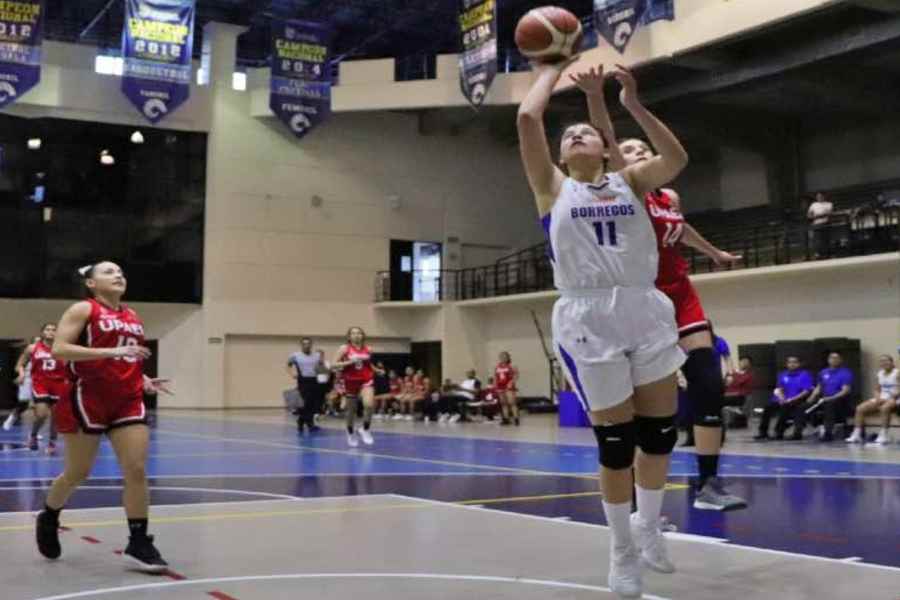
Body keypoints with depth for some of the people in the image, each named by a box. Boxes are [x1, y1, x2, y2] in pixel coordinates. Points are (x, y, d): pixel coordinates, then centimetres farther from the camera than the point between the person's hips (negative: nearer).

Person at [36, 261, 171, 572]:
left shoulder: (133, 316, 14)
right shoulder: (83, 309, -4)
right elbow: (58, 349, -16)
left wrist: (144, 380, 7)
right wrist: (111, 351, -24)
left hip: (128, 401, 5)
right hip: (88, 399, -5)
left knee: (137, 470, -5)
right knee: (78, 473, 8)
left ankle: (139, 543, 1)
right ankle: (48, 518, 37)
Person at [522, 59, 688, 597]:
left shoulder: (629, 182, 15)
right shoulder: (553, 186, 9)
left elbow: (677, 159, -3)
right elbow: (528, 118, -2)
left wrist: (633, 105, -4)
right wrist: (550, 73, 13)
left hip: (646, 310, 3)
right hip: (589, 318, -3)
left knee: (662, 429, 6)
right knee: (616, 440, 1)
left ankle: (648, 526, 32)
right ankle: (622, 551, 20)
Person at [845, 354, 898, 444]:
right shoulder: (879, 374, 14)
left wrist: (889, 398, -21)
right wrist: (878, 398, -5)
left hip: (894, 399, -7)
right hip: (881, 399, 7)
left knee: (885, 408, -40)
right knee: (860, 408, -10)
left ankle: (884, 435, -37)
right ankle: (857, 435, -17)